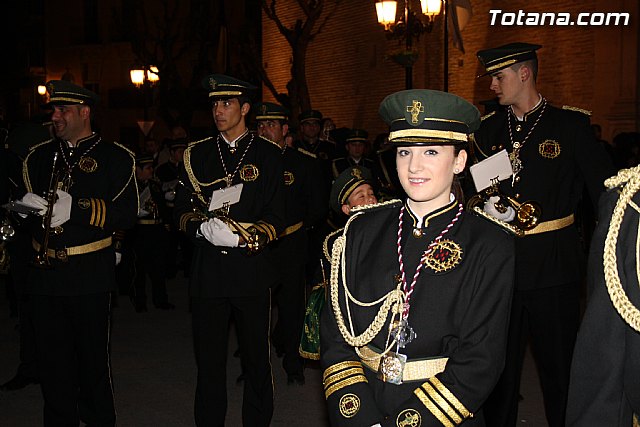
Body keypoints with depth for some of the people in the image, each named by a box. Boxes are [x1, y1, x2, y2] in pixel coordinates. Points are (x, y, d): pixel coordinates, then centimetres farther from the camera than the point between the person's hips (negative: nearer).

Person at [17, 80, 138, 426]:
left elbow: (127, 213, -9)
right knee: (51, 359, 10)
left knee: (92, 359, 7)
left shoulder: (115, 157, 0)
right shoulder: (38, 156, 15)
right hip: (44, 269, 4)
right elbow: (23, 201, 21)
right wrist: (26, 206, -2)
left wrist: (77, 207, -21)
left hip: (89, 274, -4)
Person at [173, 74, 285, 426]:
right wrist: (201, 226, -12)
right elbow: (181, 209, 9)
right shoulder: (197, 154, 11)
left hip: (251, 269, -2)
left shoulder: (269, 155, 3)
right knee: (209, 360, 10)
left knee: (256, 358, 8)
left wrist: (242, 238, -18)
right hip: (207, 271, 2)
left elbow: (276, 218, -2)